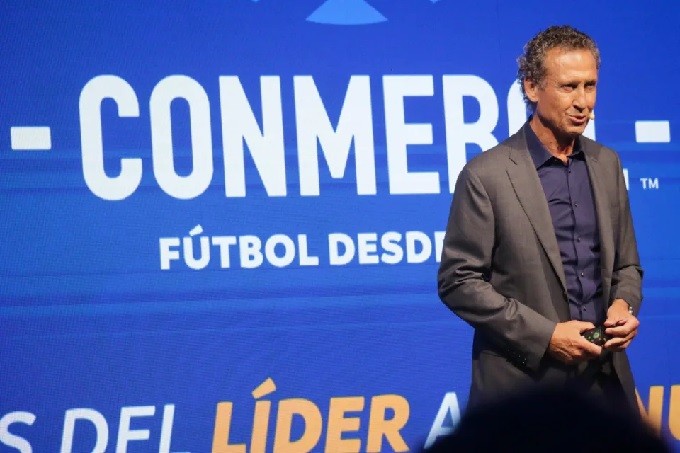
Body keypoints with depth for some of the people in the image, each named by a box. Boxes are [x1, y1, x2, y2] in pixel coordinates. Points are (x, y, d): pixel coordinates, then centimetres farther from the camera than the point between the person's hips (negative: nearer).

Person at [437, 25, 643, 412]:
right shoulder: (486, 175, -9)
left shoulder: (607, 164, 8)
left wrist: (624, 305, -5)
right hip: (523, 383, -5)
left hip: (605, 379, 5)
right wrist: (545, 335, -15)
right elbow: (458, 282, -9)